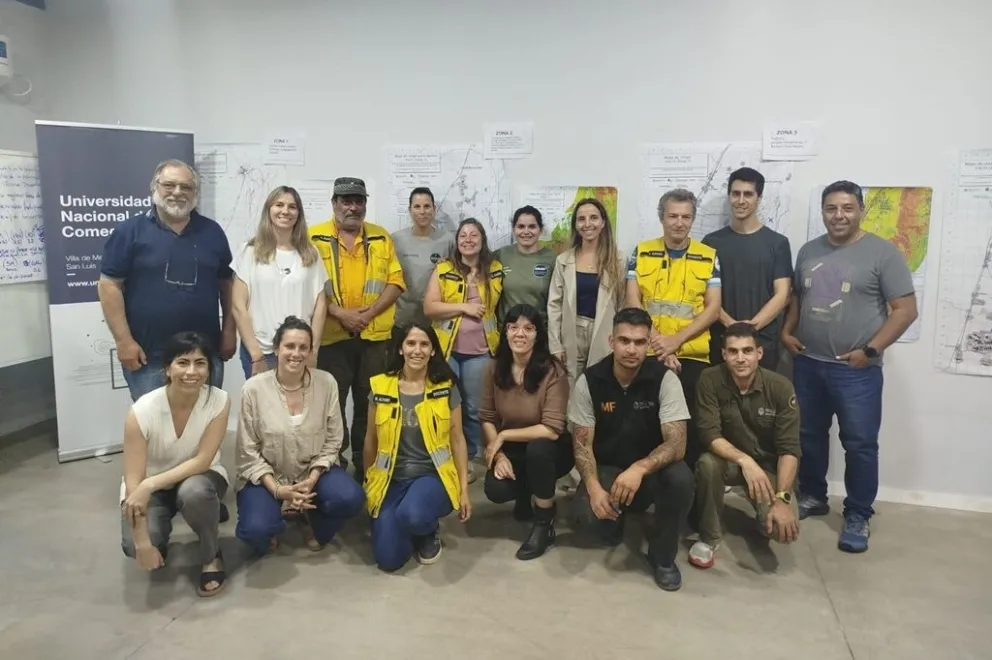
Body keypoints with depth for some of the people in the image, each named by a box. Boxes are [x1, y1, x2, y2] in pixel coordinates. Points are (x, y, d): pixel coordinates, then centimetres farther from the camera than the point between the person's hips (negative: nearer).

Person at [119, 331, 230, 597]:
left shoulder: (218, 401, -23)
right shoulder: (143, 410, -26)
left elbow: (202, 461, -23)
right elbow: (133, 478, -24)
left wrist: (151, 484, -35)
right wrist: (142, 541, -27)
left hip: (199, 477, 0)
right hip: (148, 486, 0)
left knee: (194, 491, -36)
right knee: (134, 545, -27)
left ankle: (211, 557, -7)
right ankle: (159, 543, 13)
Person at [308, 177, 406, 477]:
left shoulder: (381, 237, 10)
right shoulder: (314, 238, 1)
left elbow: (395, 281, 4)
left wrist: (372, 311, -11)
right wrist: (339, 313, -16)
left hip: (375, 335, 3)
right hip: (332, 335, -2)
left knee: (370, 405, 10)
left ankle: (366, 464, 24)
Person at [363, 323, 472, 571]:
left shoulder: (446, 388, -3)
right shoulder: (380, 386, -1)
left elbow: (457, 439, 2)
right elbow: (371, 440, 9)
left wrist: (464, 488, 1)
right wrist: (368, 484, 15)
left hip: (432, 475, -2)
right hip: (390, 479, 2)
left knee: (413, 515, -36)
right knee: (388, 559, -12)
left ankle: (428, 532, 4)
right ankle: (411, 528, 24)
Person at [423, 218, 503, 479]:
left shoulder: (496, 270, 4)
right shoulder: (443, 269, 0)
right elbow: (429, 307, -7)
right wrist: (463, 307, -14)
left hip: (480, 351, 1)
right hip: (446, 348, -1)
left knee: (474, 408, 8)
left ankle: (468, 460, 24)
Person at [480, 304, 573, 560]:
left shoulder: (553, 371, -24)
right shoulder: (494, 368, -9)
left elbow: (551, 429, -28)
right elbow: (487, 418, -3)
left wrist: (503, 436, -22)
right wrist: (498, 454, -18)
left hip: (548, 450, -3)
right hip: (512, 449, 4)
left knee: (537, 448, -37)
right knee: (495, 490, -24)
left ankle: (544, 524, -12)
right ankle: (528, 494, 17)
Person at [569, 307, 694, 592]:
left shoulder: (665, 379, -15)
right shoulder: (589, 381, -11)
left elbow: (676, 443, -22)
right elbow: (582, 444, -9)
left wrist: (640, 468, -40)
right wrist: (594, 487, -27)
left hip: (651, 468, 0)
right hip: (606, 469, 0)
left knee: (680, 478, -34)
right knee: (588, 514, -31)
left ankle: (662, 555, -4)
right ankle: (614, 523, 12)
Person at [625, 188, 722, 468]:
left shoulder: (708, 256, 5)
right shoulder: (642, 252, 5)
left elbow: (713, 308, -1)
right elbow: (633, 302, 0)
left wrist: (676, 340, -12)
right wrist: (658, 343, -11)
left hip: (693, 357, 0)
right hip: (648, 356, 0)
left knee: (691, 426, 5)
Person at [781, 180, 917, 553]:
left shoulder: (882, 253, -7)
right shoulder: (809, 251, 9)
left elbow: (905, 310, -9)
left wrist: (870, 350, -14)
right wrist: (787, 331, 4)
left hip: (856, 370, -5)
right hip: (807, 364, 5)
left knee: (860, 443, 1)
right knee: (809, 435, 14)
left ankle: (858, 516, 16)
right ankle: (812, 497, 32)